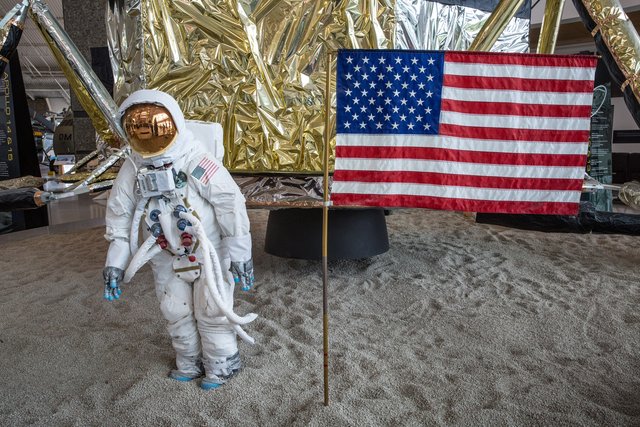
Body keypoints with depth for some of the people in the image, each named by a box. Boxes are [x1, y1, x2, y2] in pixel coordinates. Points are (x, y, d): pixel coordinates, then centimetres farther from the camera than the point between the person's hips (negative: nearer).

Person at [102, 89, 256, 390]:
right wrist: (115, 261, 4)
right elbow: (119, 214, 6)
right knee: (176, 312, 15)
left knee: (211, 312, 5)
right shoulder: (132, 170, -4)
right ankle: (190, 362, 38)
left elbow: (231, 205, -20)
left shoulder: (197, 163, -22)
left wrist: (239, 253, -17)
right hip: (168, 258, 6)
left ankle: (222, 364, 29)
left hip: (209, 254, -5)